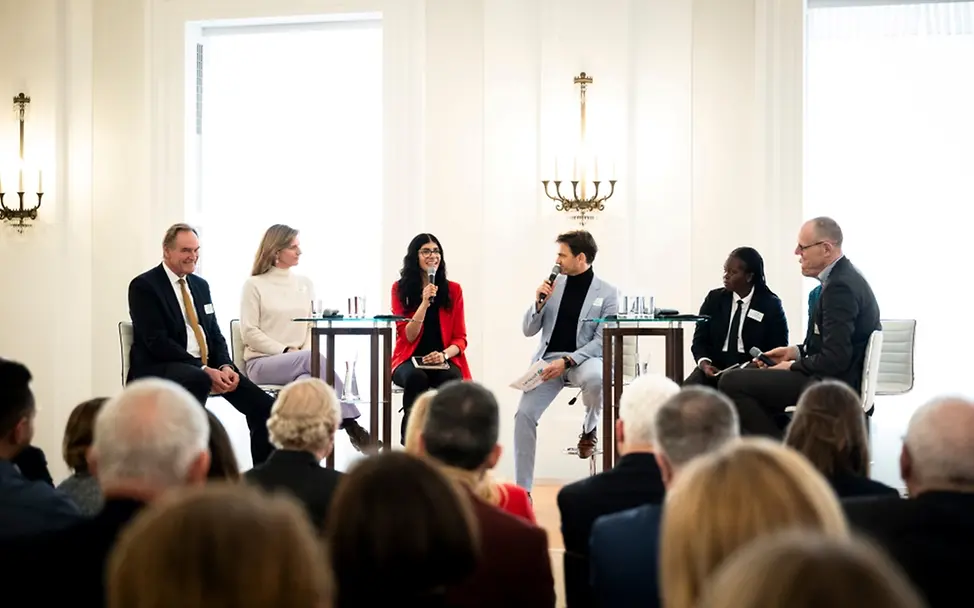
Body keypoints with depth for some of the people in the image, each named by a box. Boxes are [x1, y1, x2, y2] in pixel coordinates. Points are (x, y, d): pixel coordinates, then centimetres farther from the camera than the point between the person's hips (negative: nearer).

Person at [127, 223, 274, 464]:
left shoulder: (201, 285, 18)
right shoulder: (143, 286, -5)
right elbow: (157, 342, -14)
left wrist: (225, 367, -7)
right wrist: (205, 371, -21)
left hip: (207, 367, 7)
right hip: (159, 370, -7)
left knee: (265, 408, -14)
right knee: (198, 380, -41)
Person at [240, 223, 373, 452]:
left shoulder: (305, 283, 15)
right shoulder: (254, 285, 1)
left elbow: (313, 325, 12)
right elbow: (249, 333, -5)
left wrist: (306, 351, -8)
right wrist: (286, 351, -13)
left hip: (299, 361, 4)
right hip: (262, 363, -4)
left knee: (307, 380, -34)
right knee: (313, 358, -33)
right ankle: (350, 423, -37)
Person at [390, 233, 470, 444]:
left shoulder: (453, 290, 8)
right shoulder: (400, 289, 3)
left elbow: (460, 338, 7)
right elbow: (407, 337, -5)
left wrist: (444, 354, -15)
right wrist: (425, 303, -15)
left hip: (444, 361, 1)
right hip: (409, 360, -1)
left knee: (451, 380, -35)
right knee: (416, 378, -37)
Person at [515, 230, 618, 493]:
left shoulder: (606, 293, -2)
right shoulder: (554, 284, 7)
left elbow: (601, 342, -7)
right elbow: (528, 331, 9)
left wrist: (566, 361, -20)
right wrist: (539, 302, -9)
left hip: (583, 358, -3)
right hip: (548, 358, 3)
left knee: (596, 378, -38)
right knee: (524, 414, -18)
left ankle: (589, 430, -3)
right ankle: (522, 489, -9)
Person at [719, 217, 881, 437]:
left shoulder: (840, 287, -21)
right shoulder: (845, 277, 11)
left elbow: (834, 359, -25)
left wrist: (792, 366, -10)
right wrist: (795, 351, 9)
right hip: (837, 377, 11)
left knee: (731, 382, -15)